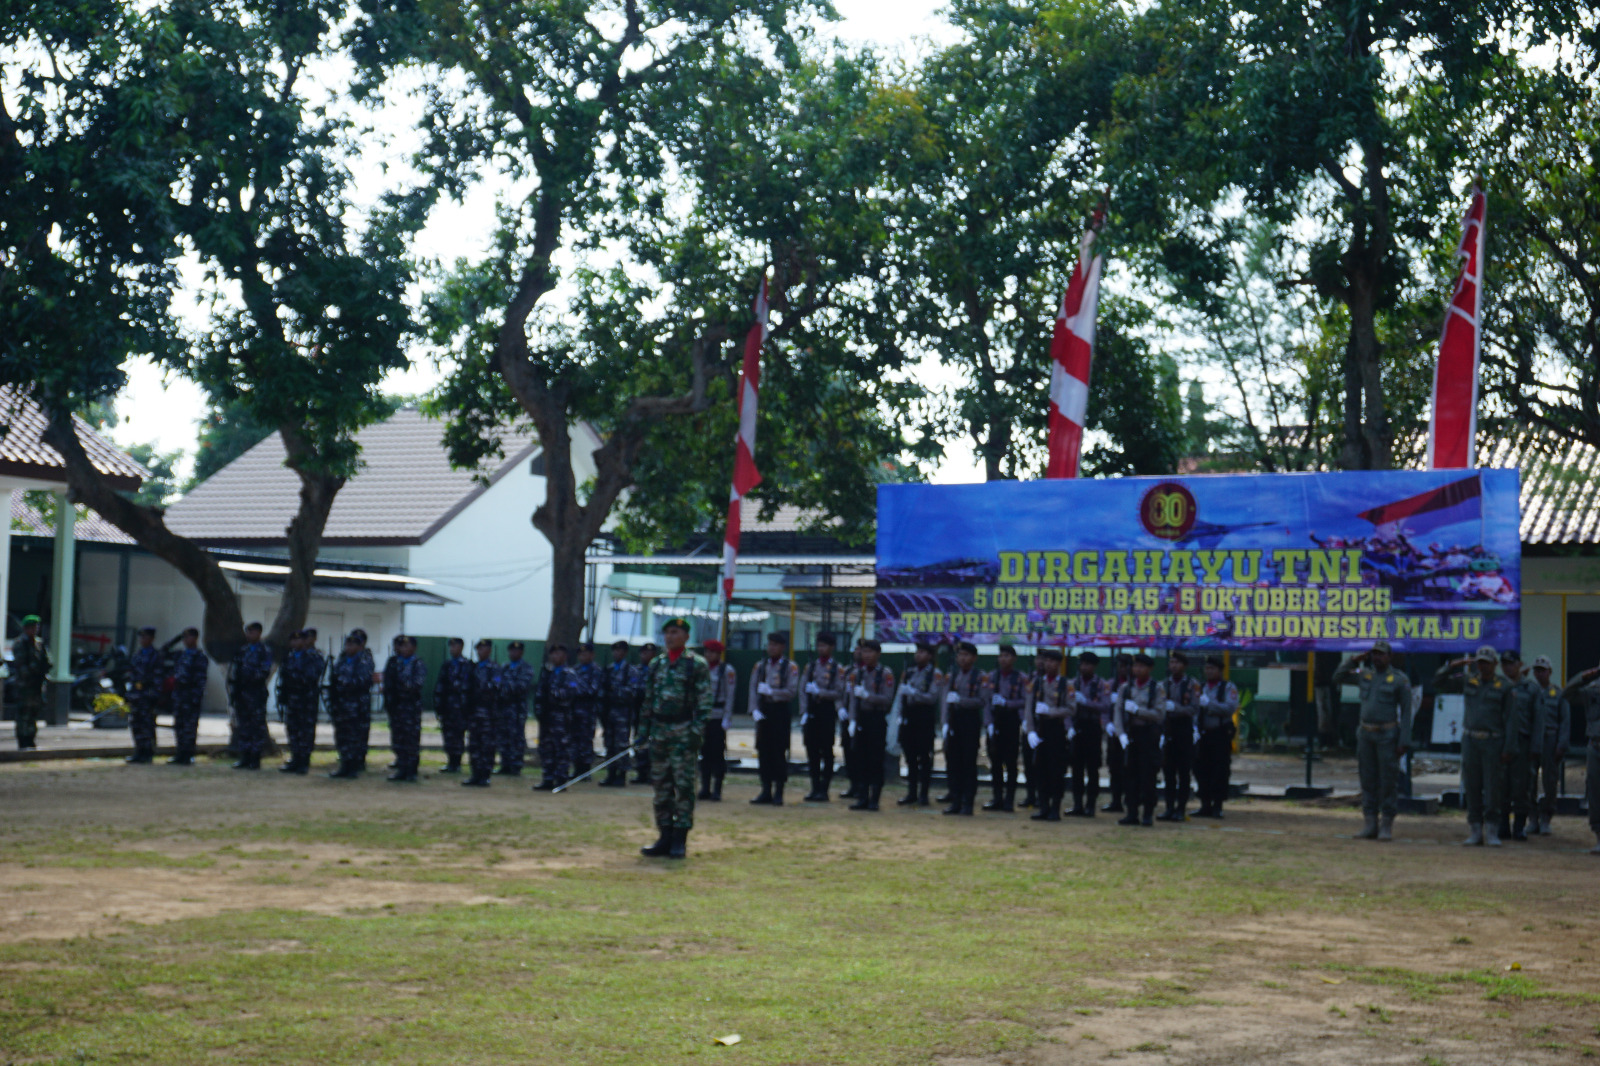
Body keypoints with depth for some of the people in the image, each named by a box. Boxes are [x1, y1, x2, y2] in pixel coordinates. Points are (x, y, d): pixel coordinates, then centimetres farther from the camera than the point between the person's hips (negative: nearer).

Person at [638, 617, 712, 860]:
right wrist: (643, 728, 11)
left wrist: (697, 731, -15)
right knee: (661, 785, 7)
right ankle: (665, 836, 14)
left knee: (683, 785, -4)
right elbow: (648, 700, 17)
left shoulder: (697, 665, -3)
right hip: (659, 731, 6)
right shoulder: (656, 665, 14)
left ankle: (680, 839, 1)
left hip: (683, 732, -6)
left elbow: (704, 702, -8)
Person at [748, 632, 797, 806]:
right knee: (763, 752, 5)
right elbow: (753, 689, 6)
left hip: (780, 712, -4)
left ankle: (779, 793, 2)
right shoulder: (760, 666, 11)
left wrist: (770, 691, -16)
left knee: (779, 753, -3)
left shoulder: (790, 667, -2)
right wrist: (754, 710, -6)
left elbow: (791, 692, -10)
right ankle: (766, 792, 13)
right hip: (763, 712, 4)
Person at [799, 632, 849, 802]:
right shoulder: (810, 666, 11)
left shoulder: (838, 669, -1)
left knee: (826, 751, -1)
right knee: (812, 750, 4)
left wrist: (819, 692, -17)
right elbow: (803, 689, 8)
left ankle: (824, 790, 2)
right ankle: (815, 788, 11)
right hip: (812, 711, 4)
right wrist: (804, 712, -2)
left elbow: (839, 693, -7)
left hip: (827, 711, -4)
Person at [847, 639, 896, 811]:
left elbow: (887, 700, -10)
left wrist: (867, 695, -19)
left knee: (876, 760, -1)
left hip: (877, 719, -4)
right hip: (861, 719, 4)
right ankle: (862, 798, 11)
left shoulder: (886, 673, -5)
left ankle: (874, 800, 4)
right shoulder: (858, 672, 9)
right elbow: (853, 698, 8)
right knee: (861, 760, 5)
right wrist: (853, 720, 0)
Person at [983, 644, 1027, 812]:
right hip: (995, 723, 3)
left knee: (1011, 762, -1)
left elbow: (1025, 701, -5)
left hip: (1012, 722, -3)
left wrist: (1006, 703, -17)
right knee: (995, 762, 4)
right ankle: (997, 799, 12)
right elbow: (986, 701, 6)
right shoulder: (992, 677, 10)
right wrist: (988, 723, -4)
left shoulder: (1021, 678, 0)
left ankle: (1009, 800, 4)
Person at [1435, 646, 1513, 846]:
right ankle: (1475, 831, 10)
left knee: (1492, 788, -4)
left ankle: (1491, 832, 2)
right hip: (1470, 739, 3)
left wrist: (1507, 749, -7)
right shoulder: (1468, 680, 9)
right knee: (1472, 787, 4)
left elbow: (1509, 719, -2)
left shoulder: (1503, 686, -1)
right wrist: (1453, 666, -5)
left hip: (1493, 741, -3)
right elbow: (1438, 682, 10)